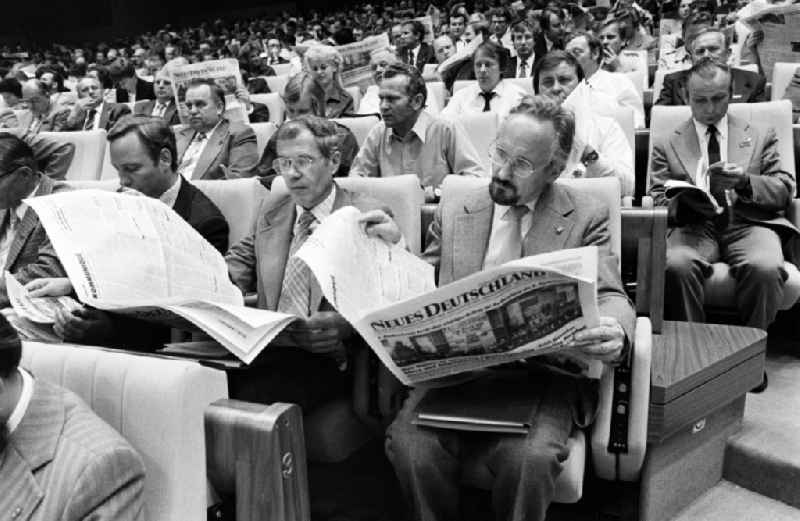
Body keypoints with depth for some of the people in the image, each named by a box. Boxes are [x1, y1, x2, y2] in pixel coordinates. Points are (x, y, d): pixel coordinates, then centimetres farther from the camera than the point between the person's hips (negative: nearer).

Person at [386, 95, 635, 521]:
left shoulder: (586, 218, 7)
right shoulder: (454, 212, 14)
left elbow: (610, 297, 0)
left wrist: (615, 331, -25)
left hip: (543, 371, -2)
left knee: (529, 457, -31)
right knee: (409, 442, -26)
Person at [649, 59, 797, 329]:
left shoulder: (761, 137, 21)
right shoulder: (667, 145, 18)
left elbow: (785, 190, 13)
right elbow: (658, 201, 11)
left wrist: (745, 182, -9)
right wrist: (686, 202, -13)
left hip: (749, 222, 1)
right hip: (694, 225, 0)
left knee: (766, 268, -34)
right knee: (676, 266, -36)